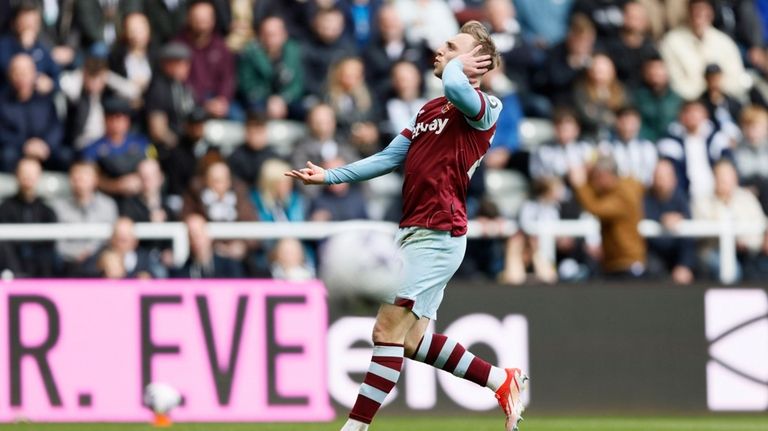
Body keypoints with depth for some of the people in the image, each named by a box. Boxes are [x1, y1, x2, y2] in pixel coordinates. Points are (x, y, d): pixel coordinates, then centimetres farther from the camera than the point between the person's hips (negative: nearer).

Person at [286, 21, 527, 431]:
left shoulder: (482, 109, -8)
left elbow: (455, 87, -32)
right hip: (413, 231, 9)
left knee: (389, 330, -11)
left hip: (438, 235, -9)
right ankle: (504, 382, 23)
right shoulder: (429, 110, 19)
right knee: (412, 342, 11)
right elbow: (389, 158, 19)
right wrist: (330, 176, 13)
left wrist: (456, 65, -10)